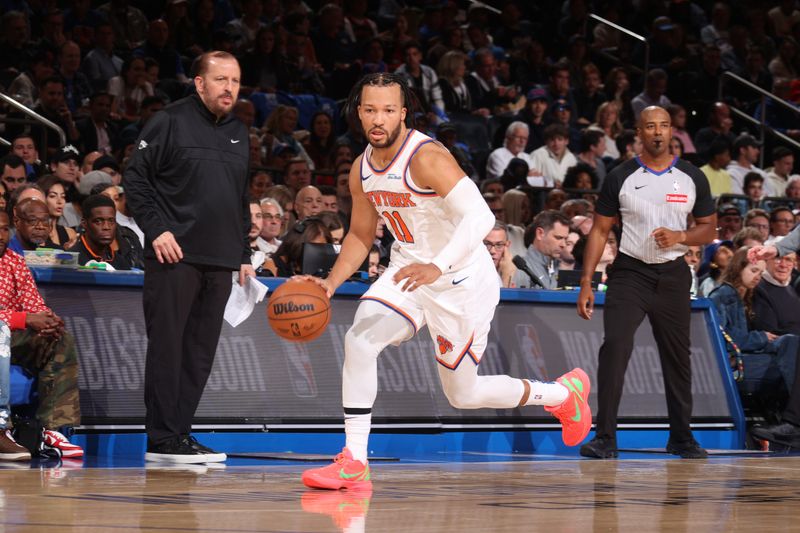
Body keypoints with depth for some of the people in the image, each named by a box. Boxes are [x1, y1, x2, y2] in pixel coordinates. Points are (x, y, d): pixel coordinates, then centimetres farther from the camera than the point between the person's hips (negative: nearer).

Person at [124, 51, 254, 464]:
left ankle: (179, 432, 10)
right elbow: (134, 179, -5)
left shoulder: (238, 134, 19)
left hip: (220, 261, 6)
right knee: (167, 345, -6)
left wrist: (245, 255, 20)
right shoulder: (170, 122, -1)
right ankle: (162, 438, -4)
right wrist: (156, 228, -14)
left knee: (200, 352, 5)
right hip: (174, 257, -6)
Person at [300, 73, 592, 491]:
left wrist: (438, 267, -50)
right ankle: (353, 463, -14)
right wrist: (330, 283, 1)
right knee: (359, 340, -20)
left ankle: (564, 394, 31)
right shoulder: (362, 170, 1)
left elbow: (480, 217, -36)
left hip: (461, 280, -6)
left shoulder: (427, 158, -24)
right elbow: (361, 235, 16)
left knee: (463, 394, 6)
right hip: (407, 272, 6)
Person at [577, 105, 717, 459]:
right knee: (615, 347, -17)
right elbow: (600, 231, 2)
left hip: (673, 275, 2)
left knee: (677, 356, 9)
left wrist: (680, 236, -14)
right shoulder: (620, 177, -1)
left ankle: (681, 438, 24)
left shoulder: (692, 178, 4)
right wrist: (586, 283, -4)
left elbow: (709, 229, 9)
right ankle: (605, 439, -16)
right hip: (630, 274, -2)